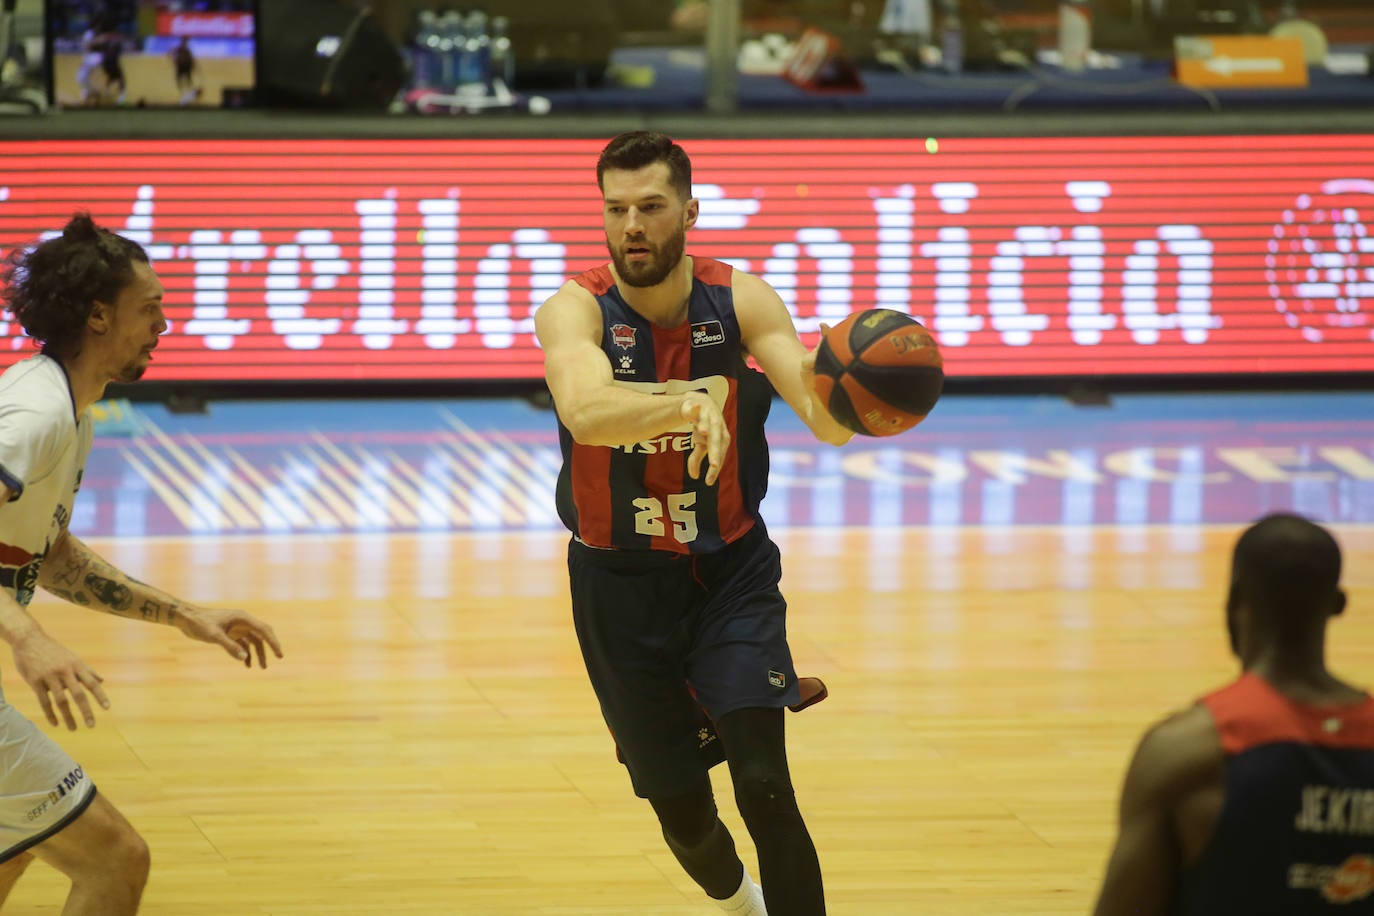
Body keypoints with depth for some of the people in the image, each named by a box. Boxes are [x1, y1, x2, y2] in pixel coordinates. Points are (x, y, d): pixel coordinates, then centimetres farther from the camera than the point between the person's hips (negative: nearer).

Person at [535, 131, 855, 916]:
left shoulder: (741, 300, -13)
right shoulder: (575, 311, -18)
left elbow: (826, 422, -25)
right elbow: (585, 410, -40)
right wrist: (688, 403, -59)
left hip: (731, 572, 0)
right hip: (620, 586, 0)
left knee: (765, 787, -17)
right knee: (682, 816, 11)